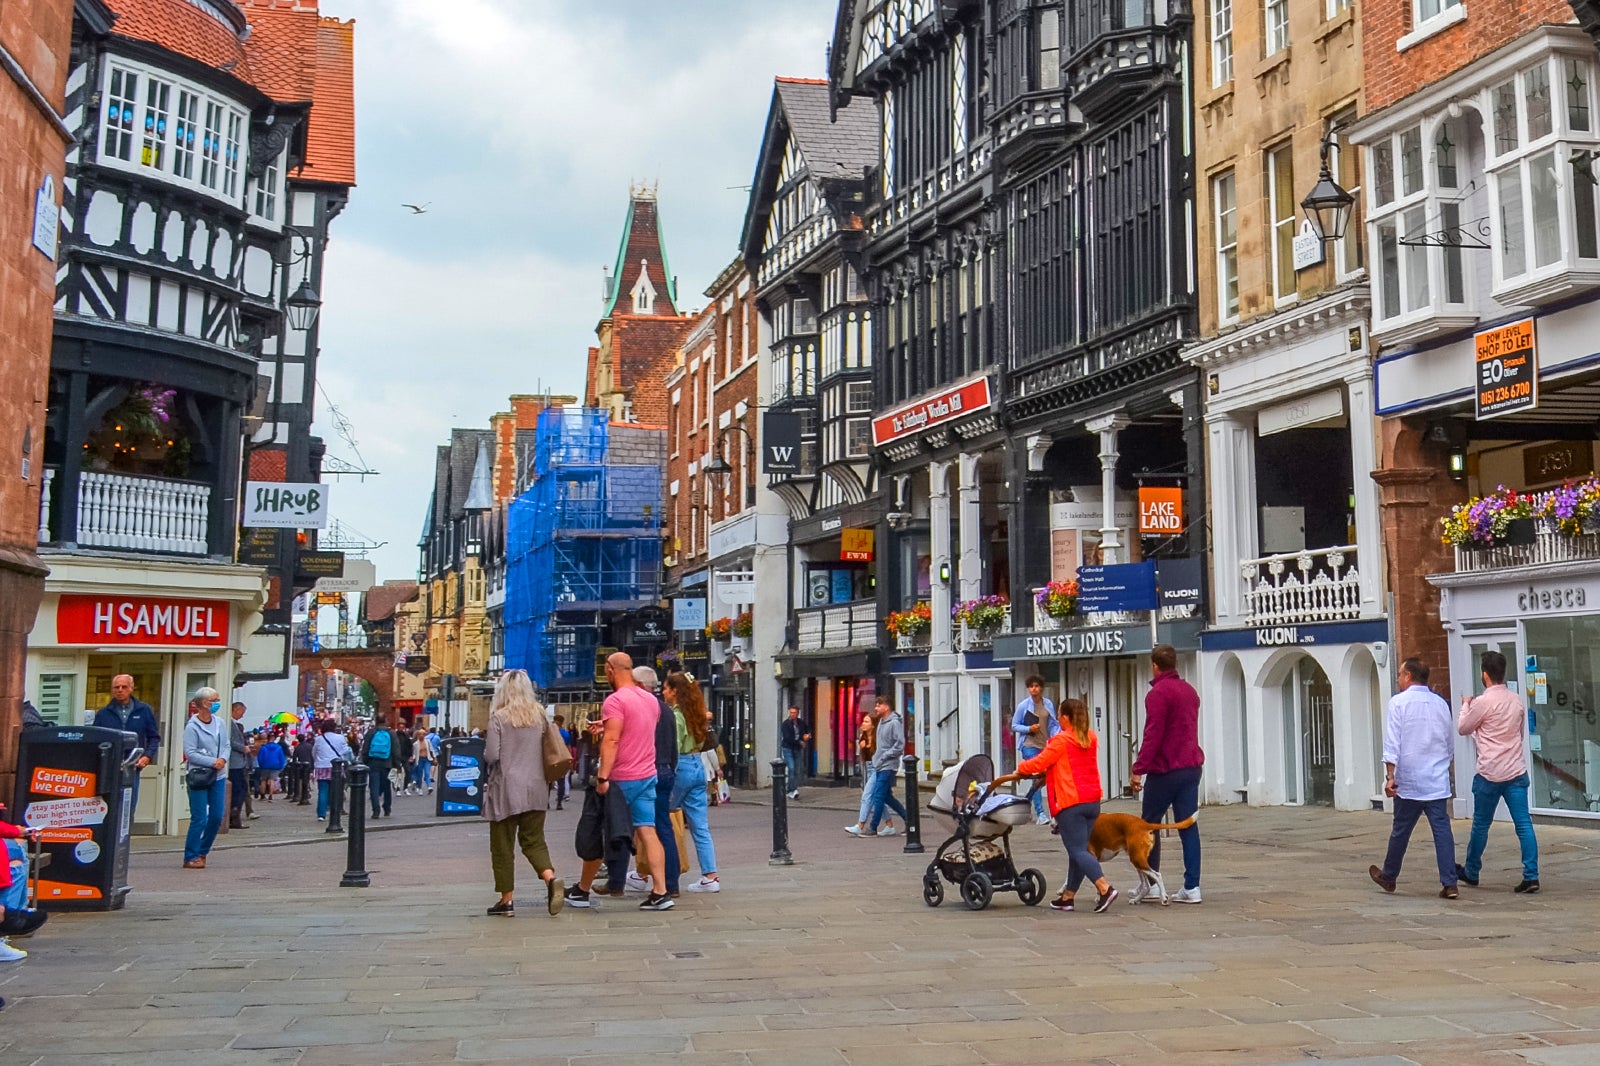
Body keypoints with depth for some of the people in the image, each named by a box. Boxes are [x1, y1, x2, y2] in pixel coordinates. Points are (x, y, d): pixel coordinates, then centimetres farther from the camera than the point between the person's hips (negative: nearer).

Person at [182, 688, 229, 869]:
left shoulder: (220, 723, 6)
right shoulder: (192, 726, -10)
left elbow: (227, 745, 10)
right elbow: (190, 753, -14)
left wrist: (223, 759, -10)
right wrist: (212, 762, -18)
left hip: (218, 776, 6)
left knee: (216, 817, 7)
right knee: (199, 819, -6)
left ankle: (202, 852, 23)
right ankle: (191, 857, 4)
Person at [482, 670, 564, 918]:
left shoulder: (499, 717, -8)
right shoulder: (540, 715, 5)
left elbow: (491, 755, -11)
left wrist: (486, 760, 9)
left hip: (506, 790, -4)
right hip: (536, 789, 4)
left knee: (503, 845, 7)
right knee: (534, 841, 10)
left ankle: (507, 899, 9)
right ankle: (551, 878, -15)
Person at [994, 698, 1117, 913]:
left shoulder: (1061, 740, -10)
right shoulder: (1091, 738, 12)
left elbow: (1039, 763, -8)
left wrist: (1020, 768, 11)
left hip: (1071, 803, -8)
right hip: (1093, 800, 8)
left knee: (1077, 851, -7)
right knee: (1078, 849, 11)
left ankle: (1105, 888, -21)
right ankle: (1067, 896, 17)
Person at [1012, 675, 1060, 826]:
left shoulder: (1049, 704, 5)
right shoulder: (1023, 706, -2)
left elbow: (1053, 725, 11)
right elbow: (1014, 726, 3)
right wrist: (1029, 729, -12)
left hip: (1046, 746, 3)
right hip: (1030, 746, -3)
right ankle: (1040, 813, -5)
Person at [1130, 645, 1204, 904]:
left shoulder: (1158, 693, -12)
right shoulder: (1189, 690, 13)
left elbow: (1152, 735, -18)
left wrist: (1138, 769, -16)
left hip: (1165, 769, -7)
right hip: (1192, 766, 7)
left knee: (1150, 825, 6)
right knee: (1188, 826, 5)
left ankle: (1149, 883, 11)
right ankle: (1192, 887, 1)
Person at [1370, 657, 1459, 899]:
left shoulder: (1399, 702, -7)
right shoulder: (1440, 703, 8)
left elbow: (1392, 743, -12)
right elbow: (1451, 741, 17)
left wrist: (1390, 776, -12)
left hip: (1409, 781, -4)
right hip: (1438, 781, 4)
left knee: (1401, 831, 8)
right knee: (1442, 829, 1)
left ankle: (1388, 876, 24)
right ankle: (1449, 883, -5)